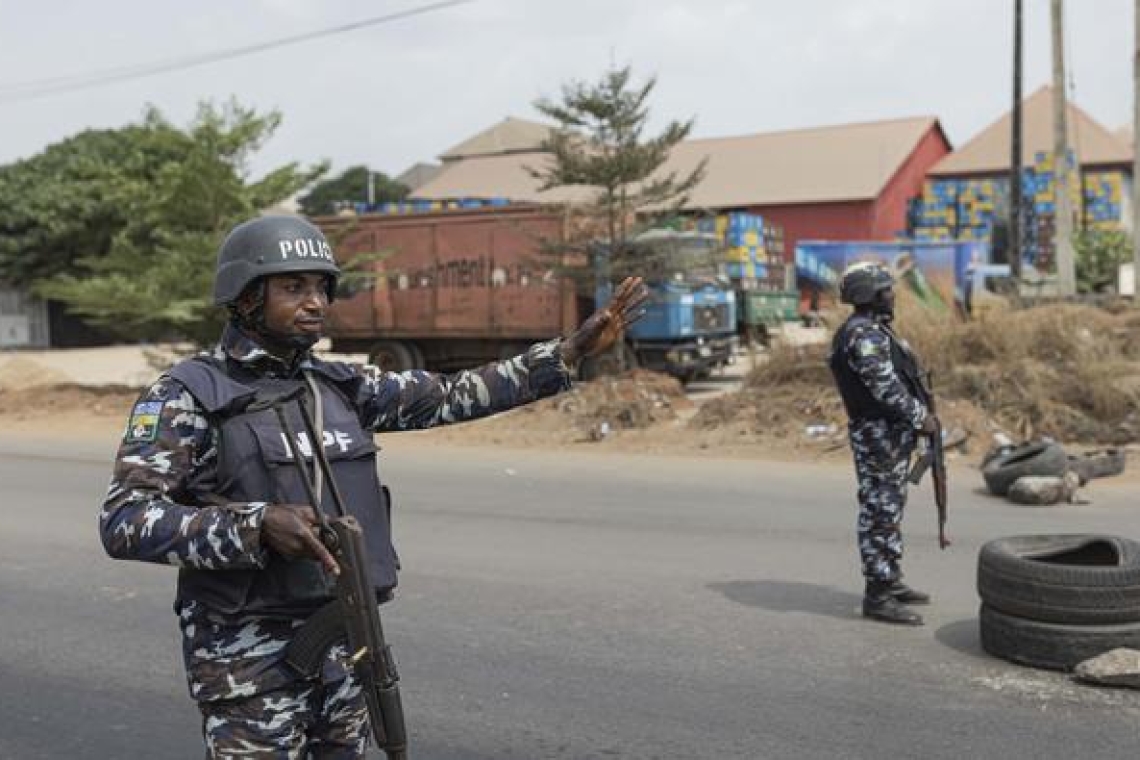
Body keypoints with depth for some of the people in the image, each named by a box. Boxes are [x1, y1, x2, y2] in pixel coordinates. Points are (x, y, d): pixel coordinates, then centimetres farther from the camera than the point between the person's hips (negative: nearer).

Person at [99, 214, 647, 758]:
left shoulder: (339, 386, 8)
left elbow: (452, 397, 10)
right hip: (251, 654, -6)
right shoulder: (187, 396, -9)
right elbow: (124, 522, -17)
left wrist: (573, 350, 6)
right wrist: (258, 525, -29)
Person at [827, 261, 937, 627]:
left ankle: (891, 582, 27)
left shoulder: (873, 330, 15)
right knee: (879, 513, -6)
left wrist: (918, 414, 11)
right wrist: (921, 417, -15)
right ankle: (877, 596, -2)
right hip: (879, 435, -11)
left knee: (889, 510, 17)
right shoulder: (864, 335, -19)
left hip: (892, 432, 11)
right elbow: (886, 387, -23)